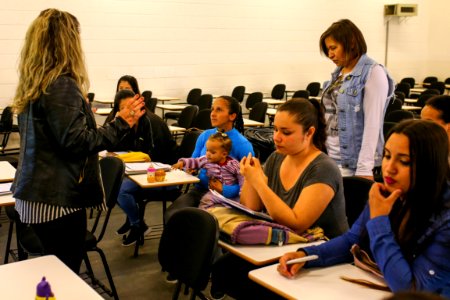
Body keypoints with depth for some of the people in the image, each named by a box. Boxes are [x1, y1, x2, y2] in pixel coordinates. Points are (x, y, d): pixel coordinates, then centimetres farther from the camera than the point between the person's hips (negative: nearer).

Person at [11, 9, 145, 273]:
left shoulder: (33, 85, 11)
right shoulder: (62, 85, -17)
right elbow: (75, 142, -20)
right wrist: (121, 124, -13)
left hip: (34, 195, 9)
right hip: (57, 198, -9)